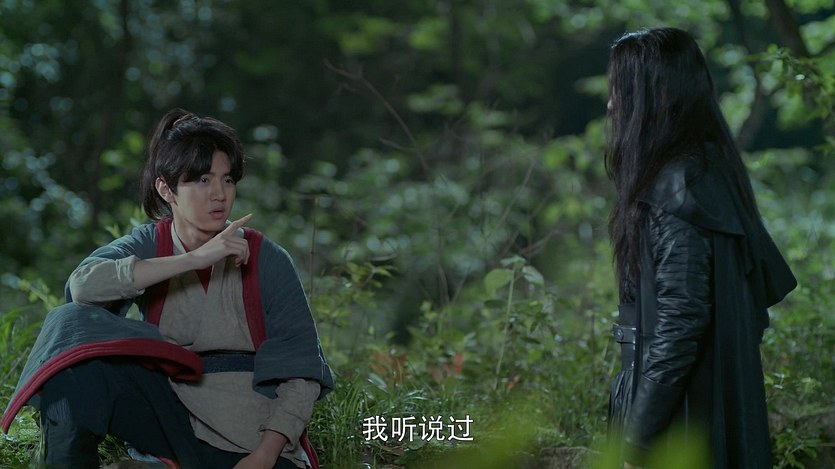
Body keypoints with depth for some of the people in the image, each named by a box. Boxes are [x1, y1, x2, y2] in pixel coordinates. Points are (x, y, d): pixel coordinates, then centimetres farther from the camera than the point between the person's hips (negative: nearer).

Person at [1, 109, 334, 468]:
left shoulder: (267, 260, -3)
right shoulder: (149, 246, 1)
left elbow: (302, 372, -4)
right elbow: (83, 284, -21)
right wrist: (195, 259, -25)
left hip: (254, 435, -2)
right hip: (170, 412, 2)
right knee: (78, 325, -16)